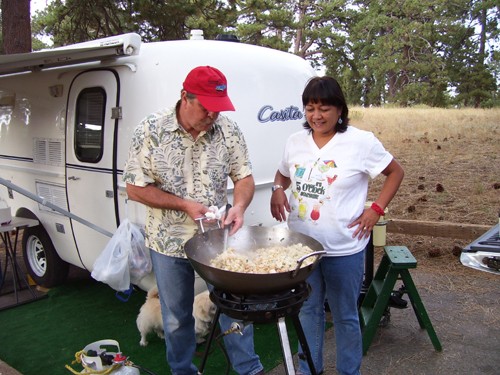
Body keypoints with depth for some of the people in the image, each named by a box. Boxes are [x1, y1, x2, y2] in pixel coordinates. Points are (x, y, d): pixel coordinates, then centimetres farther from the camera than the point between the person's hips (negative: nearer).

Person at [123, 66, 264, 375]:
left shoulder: (229, 130, -7)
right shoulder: (151, 130, -13)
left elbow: (245, 177, -2)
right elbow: (135, 188, -10)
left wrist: (240, 205, -23)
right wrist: (184, 204, -18)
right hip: (169, 242, -1)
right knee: (177, 316, 17)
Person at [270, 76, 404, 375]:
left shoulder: (361, 142, -10)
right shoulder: (295, 141, 2)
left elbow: (396, 172, 2)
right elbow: (283, 174, 18)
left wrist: (376, 209, -8)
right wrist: (278, 190, -4)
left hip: (344, 249, -4)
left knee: (345, 316, 13)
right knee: (308, 310, 19)